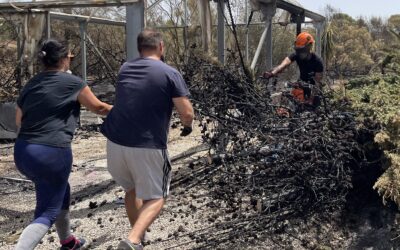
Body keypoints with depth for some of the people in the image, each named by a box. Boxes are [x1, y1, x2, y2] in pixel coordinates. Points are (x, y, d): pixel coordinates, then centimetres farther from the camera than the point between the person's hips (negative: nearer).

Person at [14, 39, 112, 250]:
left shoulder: (30, 84, 12)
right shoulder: (73, 83, -4)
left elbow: (19, 121, 19)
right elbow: (99, 108, 10)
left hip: (22, 152, 7)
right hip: (52, 153, -7)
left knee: (61, 192, 29)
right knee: (47, 213, 2)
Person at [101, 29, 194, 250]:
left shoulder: (124, 69, 11)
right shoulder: (170, 74, -5)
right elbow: (187, 113, -9)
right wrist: (187, 126, 12)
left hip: (115, 143, 5)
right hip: (147, 147, -5)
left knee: (131, 189, 26)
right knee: (155, 197, 9)